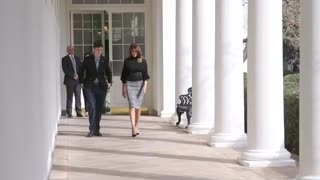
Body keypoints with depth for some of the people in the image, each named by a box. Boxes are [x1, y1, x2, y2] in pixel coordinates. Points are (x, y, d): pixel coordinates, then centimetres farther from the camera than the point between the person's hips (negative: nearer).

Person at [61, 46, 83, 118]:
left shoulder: (77, 58, 17)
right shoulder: (64, 59, 2)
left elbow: (80, 68, 16)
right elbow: (65, 70, -8)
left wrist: (78, 75, -2)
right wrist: (73, 75, -13)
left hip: (77, 80, 4)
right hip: (69, 80, -4)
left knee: (78, 96, -1)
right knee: (69, 97, -2)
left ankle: (78, 112, 1)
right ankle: (69, 113, 2)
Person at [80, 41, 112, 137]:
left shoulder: (104, 60, 7)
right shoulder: (87, 60, 1)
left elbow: (108, 72, 20)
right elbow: (81, 72, 8)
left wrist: (109, 82, 10)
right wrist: (83, 82, 2)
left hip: (101, 87, 3)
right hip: (90, 87, -3)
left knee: (99, 108, 5)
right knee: (92, 107, -14)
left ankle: (96, 129, 15)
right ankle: (92, 129, -12)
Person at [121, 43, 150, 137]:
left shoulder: (143, 61, 5)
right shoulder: (127, 61, 5)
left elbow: (145, 74, 4)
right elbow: (124, 75, 9)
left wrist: (145, 86, -6)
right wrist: (123, 88, 7)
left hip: (140, 84, 1)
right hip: (130, 84, -1)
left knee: (138, 106, 6)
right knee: (132, 105, -13)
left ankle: (136, 127, 17)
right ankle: (133, 127, -22)